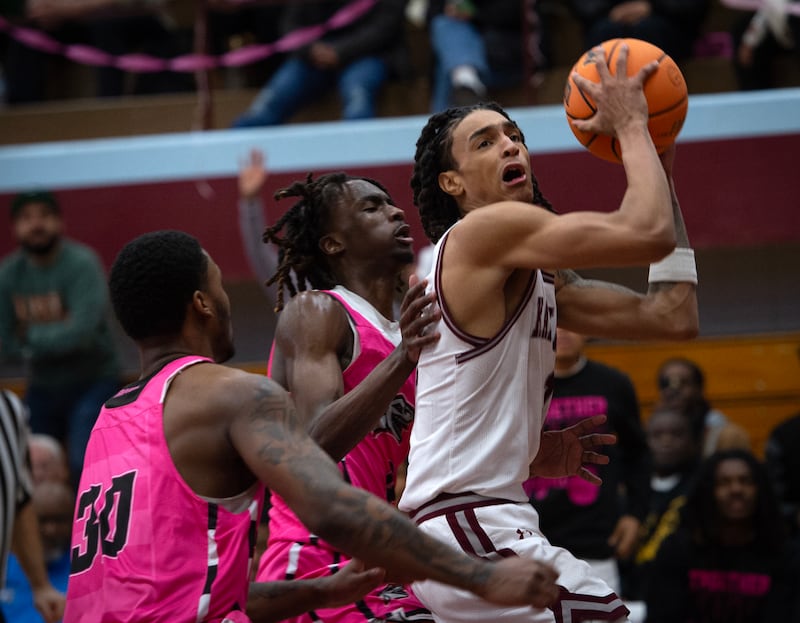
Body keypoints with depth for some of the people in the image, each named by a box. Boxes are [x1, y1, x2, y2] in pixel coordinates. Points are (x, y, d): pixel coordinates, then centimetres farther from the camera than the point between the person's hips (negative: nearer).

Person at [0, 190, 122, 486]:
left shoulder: (82, 264, -16)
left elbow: (82, 332, -25)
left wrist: (32, 336, -12)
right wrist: (56, 334, -18)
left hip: (93, 382, -5)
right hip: (42, 388, 5)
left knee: (84, 464, -22)